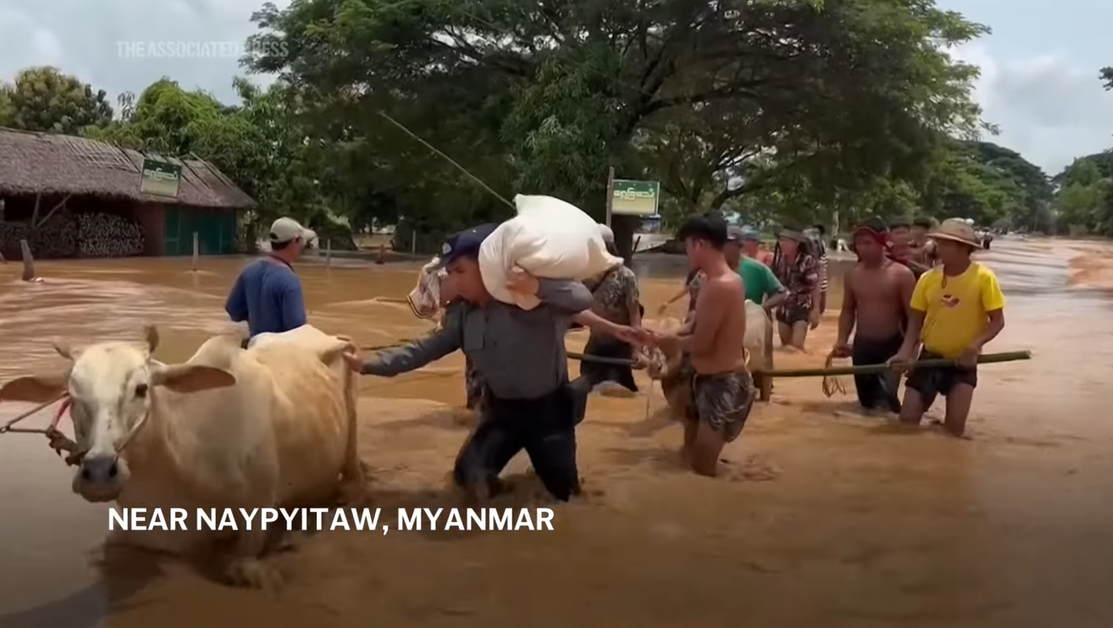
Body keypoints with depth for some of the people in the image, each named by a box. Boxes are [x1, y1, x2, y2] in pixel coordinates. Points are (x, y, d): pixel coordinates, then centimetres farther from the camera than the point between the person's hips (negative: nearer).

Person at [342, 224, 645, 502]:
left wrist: (538, 286, -49)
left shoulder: (533, 300, -22)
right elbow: (425, 348, -1)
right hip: (503, 410, 4)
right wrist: (367, 364, -7)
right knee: (469, 474, -11)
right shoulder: (463, 316, -3)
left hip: (549, 410, -4)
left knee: (564, 493, 6)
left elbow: (583, 298, -32)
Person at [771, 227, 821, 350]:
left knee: (797, 346, -13)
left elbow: (815, 287, -12)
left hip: (801, 308, -5)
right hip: (783, 308, 5)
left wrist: (815, 311, -14)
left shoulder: (808, 261, -15)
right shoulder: (779, 260, -2)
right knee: (785, 346, 13)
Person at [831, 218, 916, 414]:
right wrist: (842, 341, 2)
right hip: (861, 346, 5)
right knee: (867, 401, 14)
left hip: (891, 346, -5)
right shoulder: (853, 274, 4)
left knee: (884, 402, -20)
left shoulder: (901, 274, -10)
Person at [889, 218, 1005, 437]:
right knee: (907, 418, -2)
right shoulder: (928, 278, -4)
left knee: (955, 425, -4)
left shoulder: (983, 278, -13)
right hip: (930, 357, 3)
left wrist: (975, 345, -25)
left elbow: (997, 321, -9)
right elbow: (916, 320, 3)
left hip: (962, 361, -3)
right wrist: (905, 352, -11)